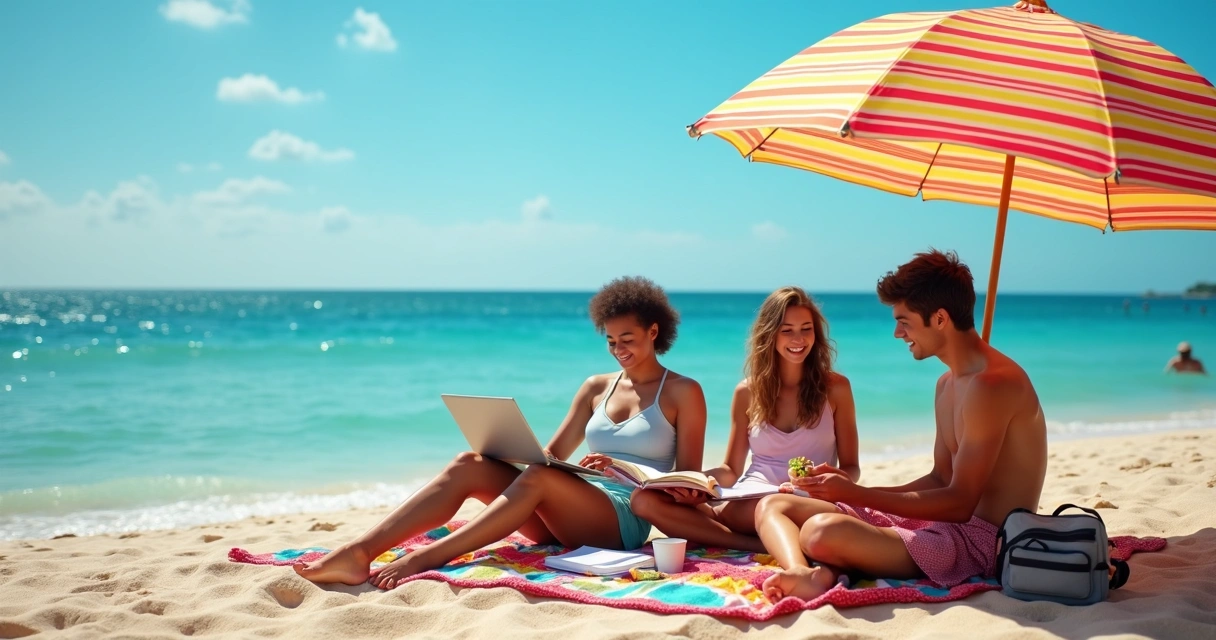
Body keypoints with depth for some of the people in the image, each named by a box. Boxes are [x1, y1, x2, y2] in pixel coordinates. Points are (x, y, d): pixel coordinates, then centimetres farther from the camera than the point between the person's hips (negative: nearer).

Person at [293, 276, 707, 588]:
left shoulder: (684, 393, 4)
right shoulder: (597, 387, 18)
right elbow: (552, 455, 16)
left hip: (625, 520, -5)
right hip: (565, 512, 5)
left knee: (537, 479, -36)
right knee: (468, 466, -19)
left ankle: (424, 560, -43)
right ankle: (357, 552, -35)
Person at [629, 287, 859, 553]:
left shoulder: (835, 388, 4)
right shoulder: (748, 392, 10)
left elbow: (851, 467, 7)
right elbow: (731, 470, 12)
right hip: (747, 503, 4)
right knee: (644, 499, -21)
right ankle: (764, 547, -26)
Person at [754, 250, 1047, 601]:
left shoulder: (991, 384, -16)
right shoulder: (948, 384, 16)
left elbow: (960, 503, -19)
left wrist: (857, 494, -16)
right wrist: (853, 488, 6)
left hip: (981, 542, -11)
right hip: (943, 526, 11)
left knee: (824, 531, -37)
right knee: (773, 505, -2)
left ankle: (821, 571, -9)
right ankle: (803, 572, -28)